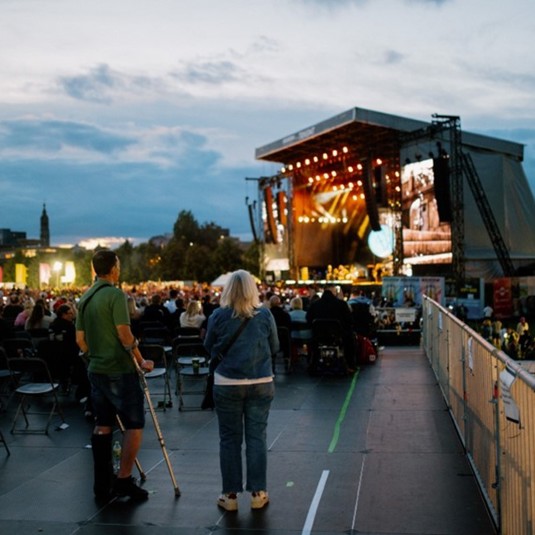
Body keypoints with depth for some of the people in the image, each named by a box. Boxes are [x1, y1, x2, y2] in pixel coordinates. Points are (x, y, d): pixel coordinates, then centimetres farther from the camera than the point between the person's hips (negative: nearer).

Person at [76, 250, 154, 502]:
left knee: (102, 425, 12)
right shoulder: (115, 295, -14)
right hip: (120, 370, -8)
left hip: (96, 370, 8)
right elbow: (124, 335, -19)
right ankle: (124, 480, 1)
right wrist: (141, 361, -10)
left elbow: (80, 339, 13)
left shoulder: (85, 298, 10)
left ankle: (102, 484, 16)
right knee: (134, 424, 1)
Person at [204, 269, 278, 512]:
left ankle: (230, 495, 15)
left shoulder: (218, 315, -7)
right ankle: (257, 493, 16)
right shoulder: (265, 315, -4)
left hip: (227, 384, -1)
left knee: (229, 438, 9)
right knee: (256, 437, 9)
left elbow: (209, 347, 6)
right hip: (260, 383, 1)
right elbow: (274, 347, 6)